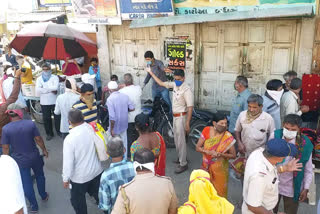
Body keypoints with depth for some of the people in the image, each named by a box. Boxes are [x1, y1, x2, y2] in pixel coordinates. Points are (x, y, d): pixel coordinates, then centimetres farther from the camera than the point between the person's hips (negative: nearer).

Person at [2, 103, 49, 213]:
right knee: (39, 176, 26)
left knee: (26, 182, 15)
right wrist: (44, 150, 8)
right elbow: (38, 139, -8)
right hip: (34, 157, 1)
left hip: (20, 161, 0)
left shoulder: (6, 128, -16)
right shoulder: (30, 123, -17)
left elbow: (5, 147, -9)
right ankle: (44, 196, 46)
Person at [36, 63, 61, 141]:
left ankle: (59, 131, 25)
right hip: (44, 102, 2)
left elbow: (55, 87, -19)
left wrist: (44, 88, -11)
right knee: (46, 119, 8)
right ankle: (49, 133, 23)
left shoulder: (54, 77, 0)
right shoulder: (39, 79, 5)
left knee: (57, 117, 6)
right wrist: (51, 90, -15)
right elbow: (38, 89, -11)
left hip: (54, 101, -2)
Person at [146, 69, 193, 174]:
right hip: (175, 116, 9)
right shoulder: (175, 85, 2)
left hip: (181, 116, -8)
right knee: (176, 139, 19)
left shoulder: (186, 89, -22)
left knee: (181, 140, -4)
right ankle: (181, 157, 35)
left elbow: (190, 107, -24)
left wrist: (187, 123, -26)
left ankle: (183, 164, 6)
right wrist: (151, 73, 16)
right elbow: (161, 83, 15)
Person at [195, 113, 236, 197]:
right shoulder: (207, 130, -10)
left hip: (220, 169, -2)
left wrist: (221, 154, -26)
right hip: (206, 167, 2)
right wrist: (208, 152, -23)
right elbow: (197, 147, -5)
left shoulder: (228, 137, -15)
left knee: (219, 191, 12)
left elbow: (233, 155, -8)